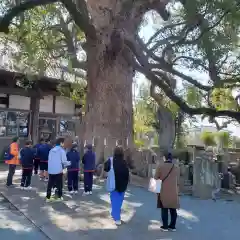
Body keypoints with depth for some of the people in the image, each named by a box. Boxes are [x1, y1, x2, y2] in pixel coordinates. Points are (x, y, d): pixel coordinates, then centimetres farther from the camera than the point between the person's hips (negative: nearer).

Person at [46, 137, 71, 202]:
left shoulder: (51, 150, 11)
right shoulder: (62, 150, -7)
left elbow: (49, 159, 13)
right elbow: (63, 161, -13)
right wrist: (69, 163, 8)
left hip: (51, 170, 5)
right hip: (58, 170, -5)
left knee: (50, 184, 9)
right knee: (59, 184, 9)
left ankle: (48, 197, 11)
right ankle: (59, 197, 15)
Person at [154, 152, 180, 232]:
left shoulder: (160, 167, -8)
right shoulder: (176, 168, 4)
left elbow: (156, 179, -4)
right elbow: (178, 181, 11)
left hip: (164, 192, -3)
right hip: (174, 192, 3)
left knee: (164, 209, 5)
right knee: (173, 210, 12)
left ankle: (165, 226, 9)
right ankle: (172, 226, 18)